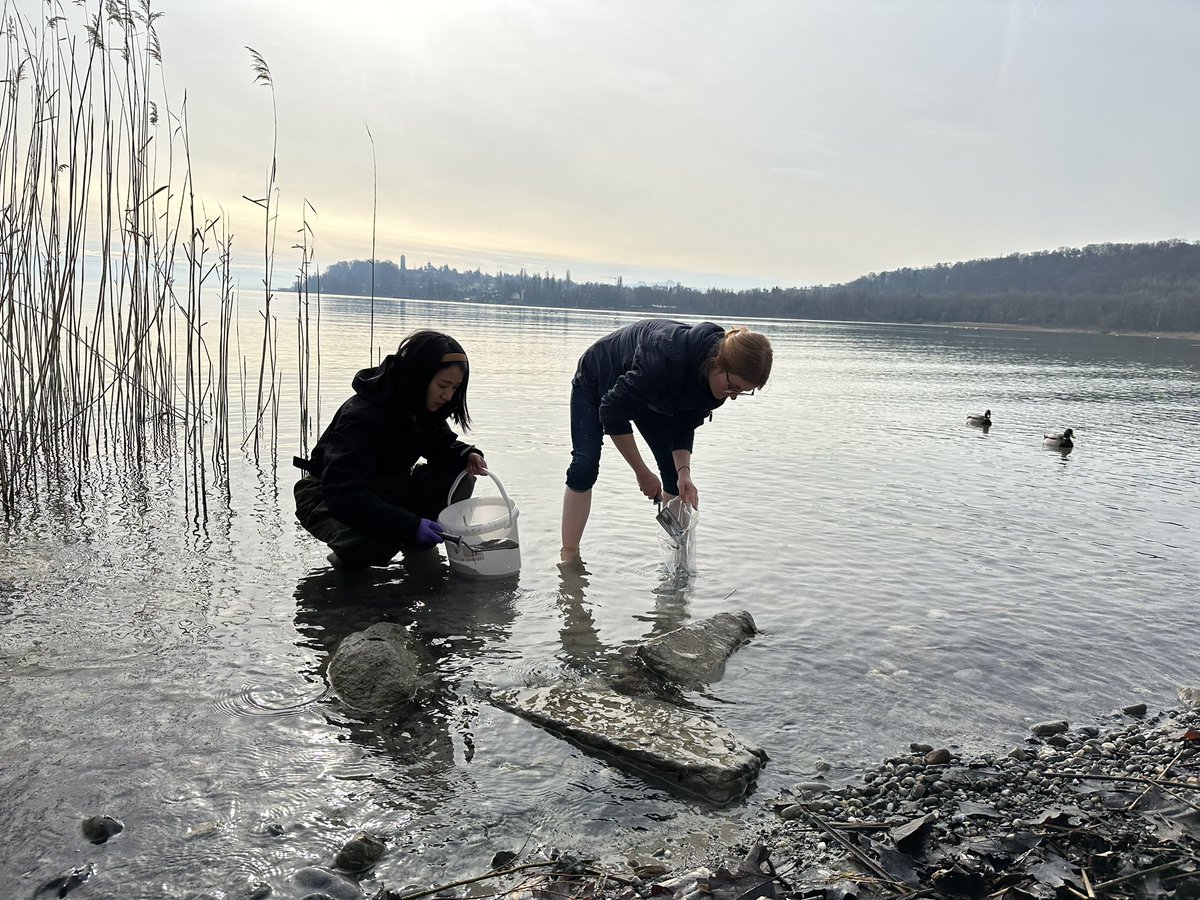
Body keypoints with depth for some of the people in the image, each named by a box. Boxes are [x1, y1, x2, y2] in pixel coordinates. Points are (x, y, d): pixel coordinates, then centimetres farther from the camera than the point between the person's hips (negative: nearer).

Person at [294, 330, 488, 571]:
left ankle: (418, 545, 4)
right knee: (379, 542, -39)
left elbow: (440, 443, 9)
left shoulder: (424, 407, -8)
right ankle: (350, 556, -4)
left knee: (460, 475, -13)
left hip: (388, 492, 7)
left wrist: (466, 454, -17)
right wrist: (410, 525, -45)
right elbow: (342, 494, -39)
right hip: (327, 501, -7)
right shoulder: (361, 417, -32)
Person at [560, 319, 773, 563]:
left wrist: (684, 471, -29)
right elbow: (613, 413, -37)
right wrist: (642, 473, -30)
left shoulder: (718, 379, -24)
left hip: (650, 395, 6)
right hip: (597, 380, -6)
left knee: (674, 472, -4)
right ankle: (569, 556, -8)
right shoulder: (667, 358, -46)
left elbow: (684, 426, -12)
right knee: (585, 466, -16)